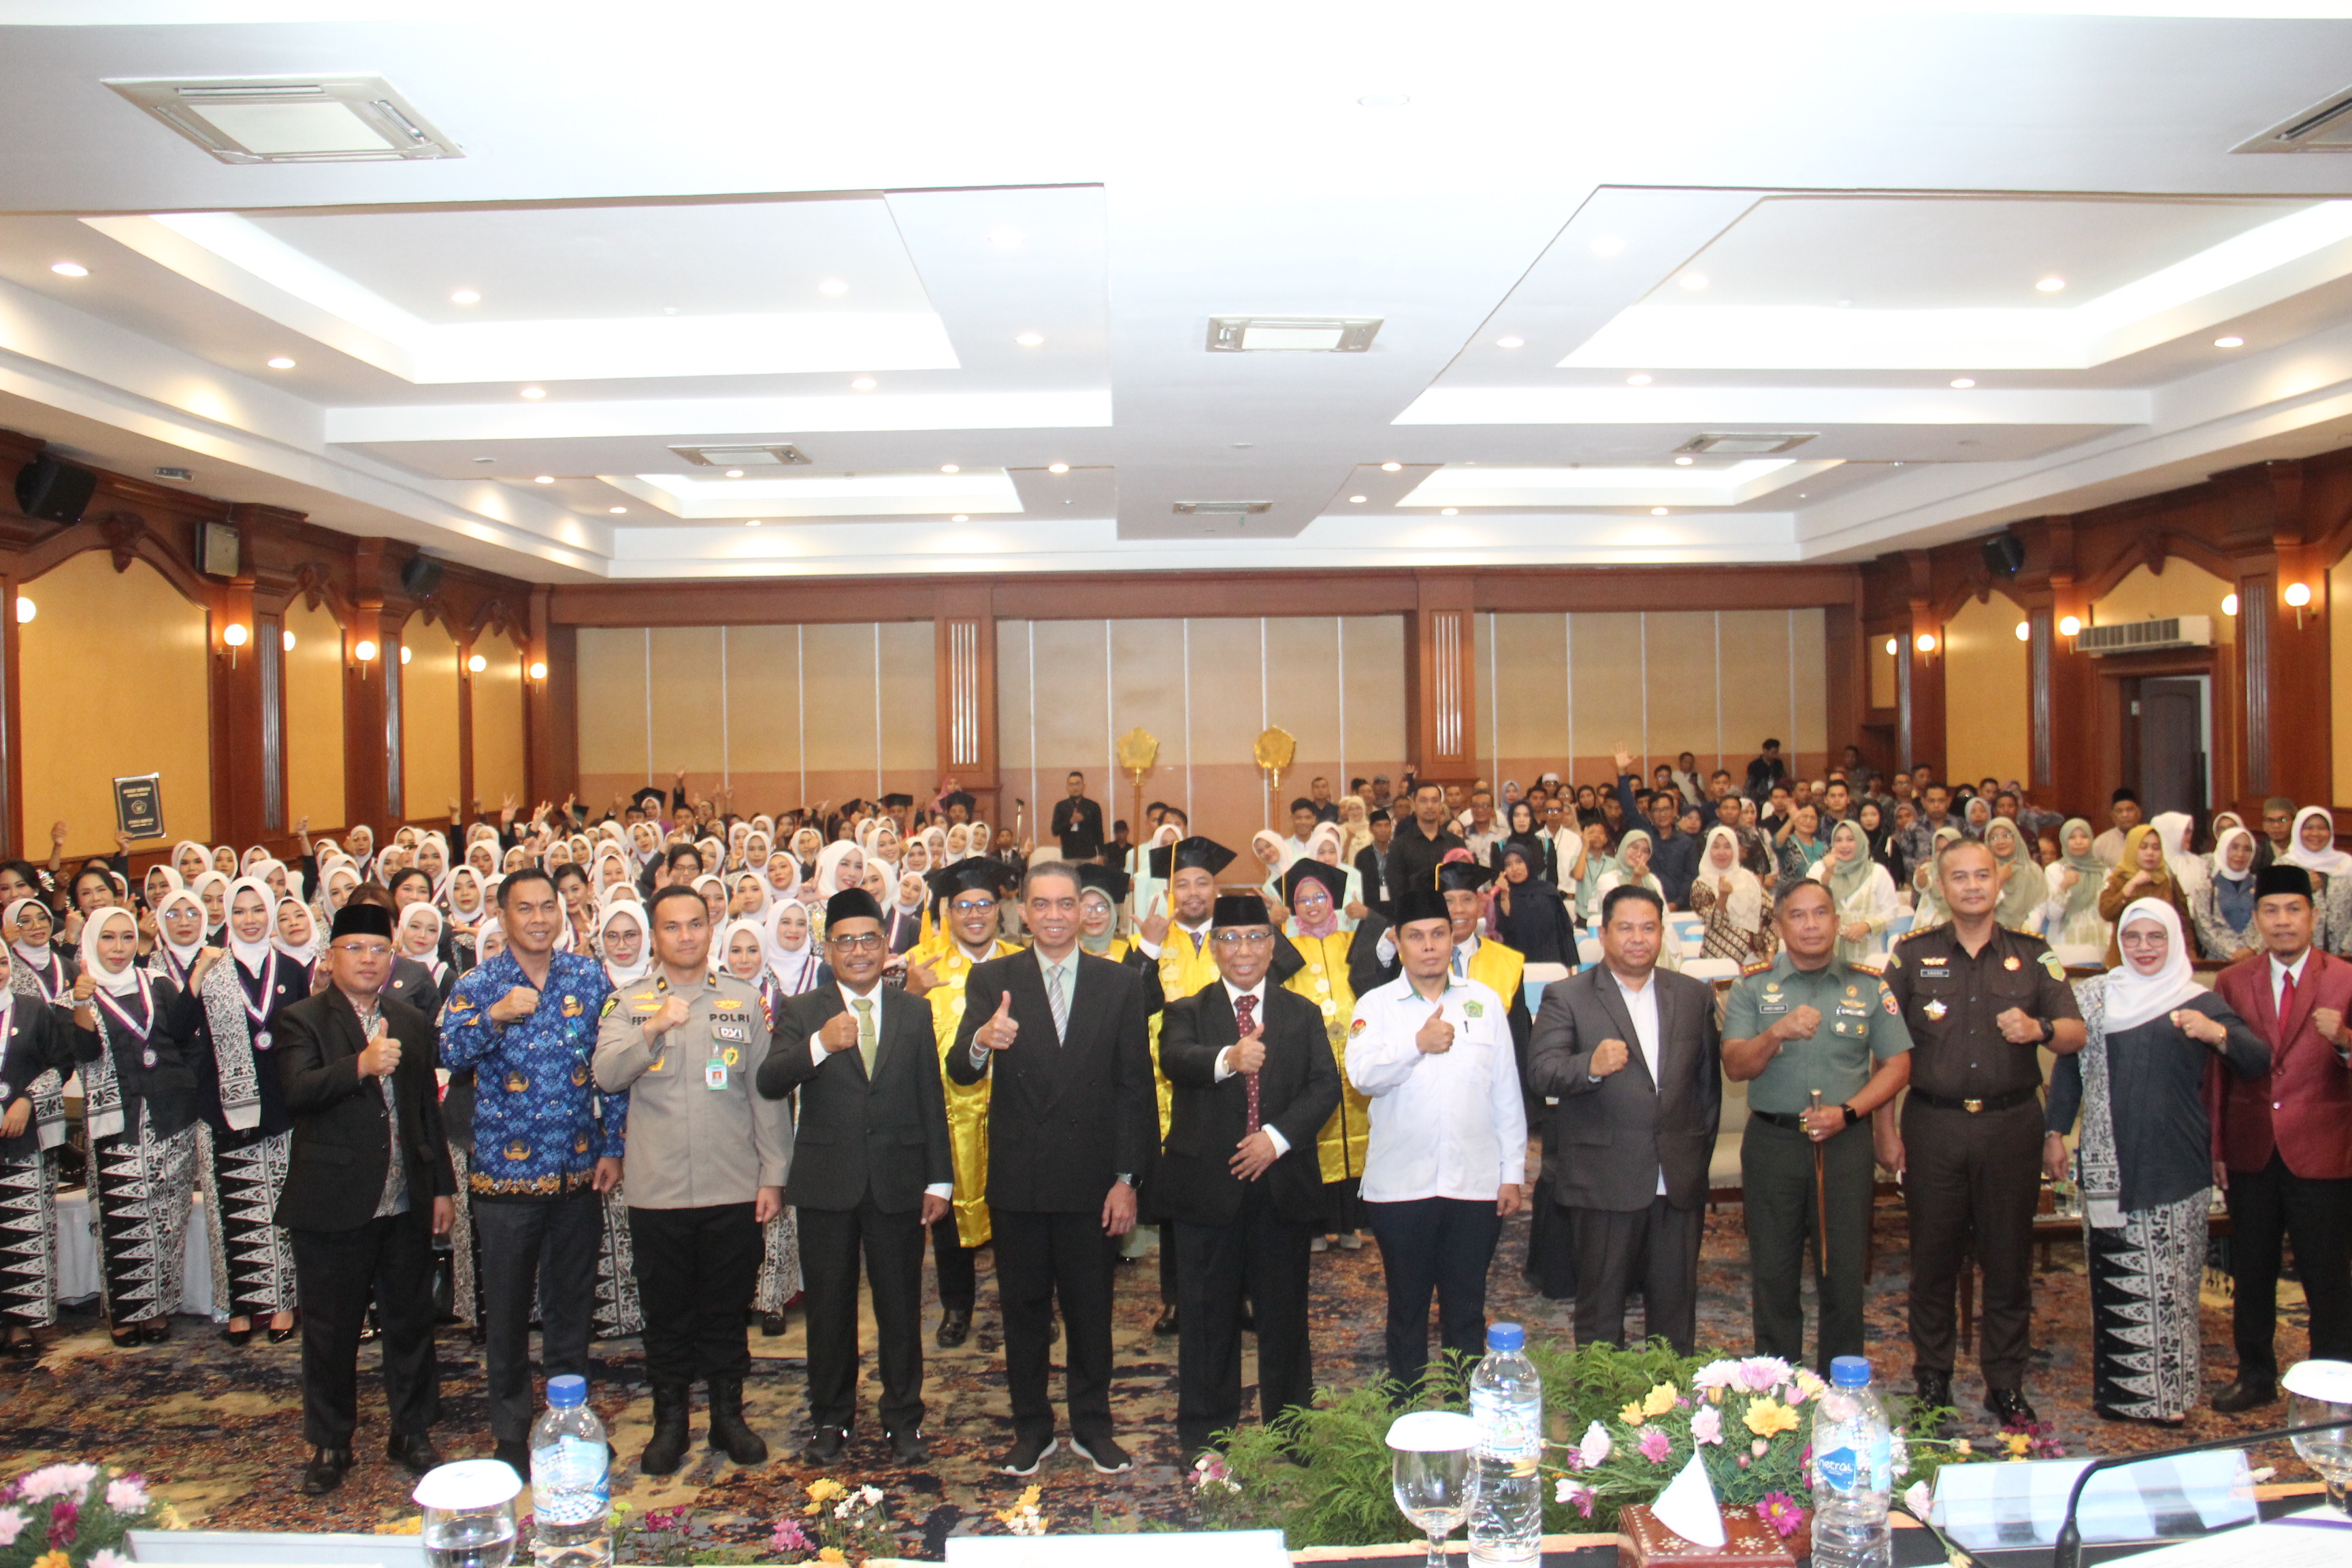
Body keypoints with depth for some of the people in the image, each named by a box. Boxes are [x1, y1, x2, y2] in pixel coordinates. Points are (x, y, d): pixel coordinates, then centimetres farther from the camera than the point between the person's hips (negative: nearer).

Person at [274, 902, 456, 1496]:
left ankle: (412, 1434, 25)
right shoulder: (301, 1020, -2)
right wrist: (360, 1065, -35)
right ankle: (329, 1446, 23)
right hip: (332, 1203, -4)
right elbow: (297, 1090, -20)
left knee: (411, 1322, 11)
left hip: (406, 1203, 4)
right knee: (330, 1331, 8)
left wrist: (443, 1186, 13)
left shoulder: (413, 1024, 12)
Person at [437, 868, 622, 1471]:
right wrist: (498, 1016, -29)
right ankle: (511, 1432, 23)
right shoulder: (476, 985, -1)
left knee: (572, 1305, 12)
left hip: (578, 1171, 1)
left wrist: (612, 1148, 1)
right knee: (507, 1310, 8)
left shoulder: (590, 977, 2)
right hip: (505, 1172, -1)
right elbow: (449, 1053, -16)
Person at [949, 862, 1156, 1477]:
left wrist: (1127, 1179, -5)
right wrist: (982, 1042, -35)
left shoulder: (1120, 983, 2)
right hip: (1017, 1178, 0)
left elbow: (1135, 1087, 0)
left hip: (1091, 1179, 0)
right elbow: (959, 1071, -11)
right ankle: (1031, 1427, 27)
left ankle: (1092, 1426, 27)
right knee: (1023, 1309, 12)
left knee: (1091, 1309, 11)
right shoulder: (991, 980, 1)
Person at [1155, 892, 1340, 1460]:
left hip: (1282, 1183, 2)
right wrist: (1226, 1059, -41)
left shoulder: (1302, 1014, 10)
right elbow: (1175, 1060, -19)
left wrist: (1277, 1136, -16)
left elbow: (1325, 1085, -1)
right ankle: (1204, 1436, 22)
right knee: (1209, 1317, 8)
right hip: (1208, 1185, -1)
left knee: (1284, 1314, 11)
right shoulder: (1186, 1012, 3)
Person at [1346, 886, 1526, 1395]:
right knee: (1406, 1309, 11)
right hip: (1400, 1185, -1)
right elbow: (1362, 1075, -15)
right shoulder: (1376, 1006, 2)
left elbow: (1507, 1093, 6)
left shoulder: (1485, 1001, 6)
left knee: (1467, 1310, 9)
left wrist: (1513, 1172, 4)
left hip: (1475, 1184, 1)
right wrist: (1418, 1043, -23)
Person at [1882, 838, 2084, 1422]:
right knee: (1933, 1258, 6)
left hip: (2011, 1124, 1)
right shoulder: (1912, 956, 4)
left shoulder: (2033, 956, 7)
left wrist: (2039, 1029, -18)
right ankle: (1932, 1380, 19)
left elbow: (2076, 1034, 5)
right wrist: (1885, 1129, -1)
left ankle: (2006, 1385, 20)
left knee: (2009, 1258, 7)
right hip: (1932, 1126, -1)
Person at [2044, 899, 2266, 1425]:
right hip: (2110, 1168, 2)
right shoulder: (2093, 997, 10)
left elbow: (2257, 1064, -6)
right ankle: (2119, 1388, 12)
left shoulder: (2199, 1002, 3)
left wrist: (2218, 1033, -26)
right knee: (2116, 1281, 3)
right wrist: (2054, 1132, 6)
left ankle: (2170, 1391, 12)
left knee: (2172, 1281, 1)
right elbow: (2068, 1066, 14)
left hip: (2175, 1167, -2)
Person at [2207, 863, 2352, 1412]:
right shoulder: (2232, 981, 5)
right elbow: (2216, 1072, 6)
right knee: (2251, 1273, 12)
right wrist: (2214, 1146, 5)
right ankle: (2255, 1375, 27)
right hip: (2251, 1153, 3)